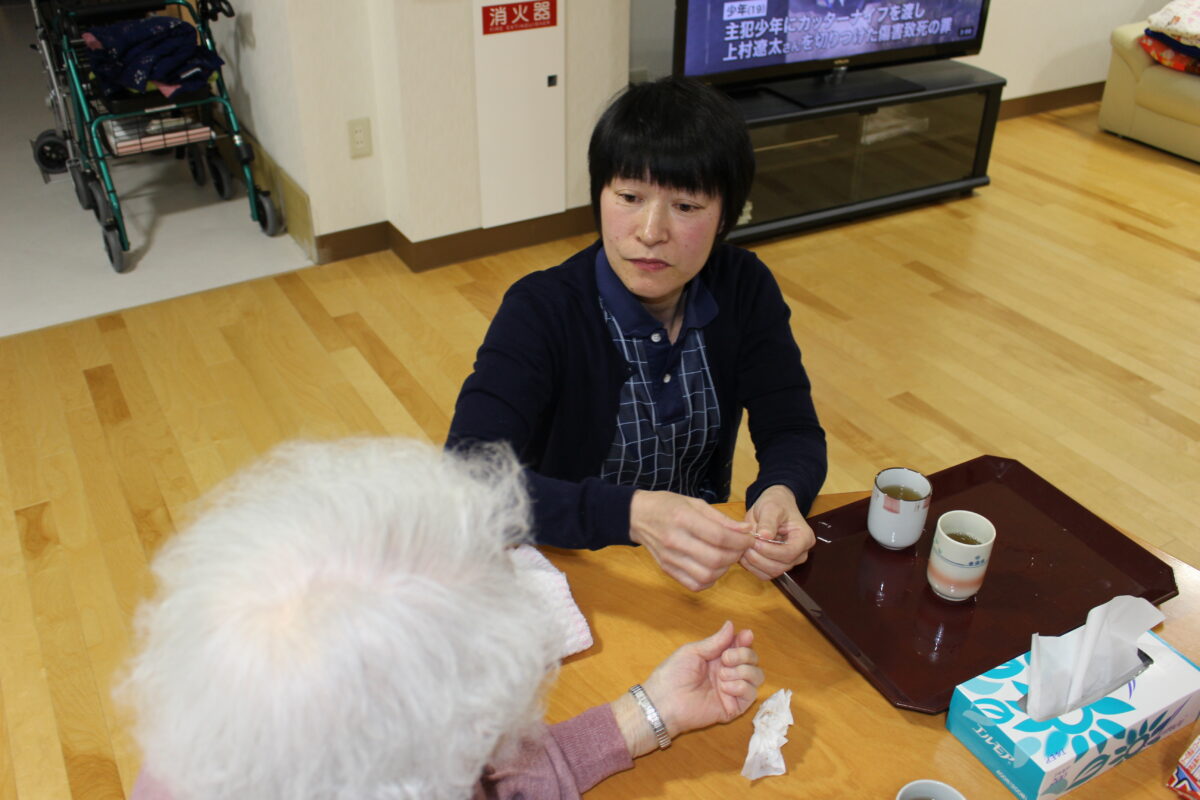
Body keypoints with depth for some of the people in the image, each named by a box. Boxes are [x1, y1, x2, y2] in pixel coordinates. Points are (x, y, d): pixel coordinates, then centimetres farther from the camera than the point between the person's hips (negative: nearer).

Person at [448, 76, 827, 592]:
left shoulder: (746, 289, -8)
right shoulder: (540, 311, -22)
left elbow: (794, 432, -8)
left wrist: (780, 494, -32)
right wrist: (632, 513, -46)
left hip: (704, 564, 7)